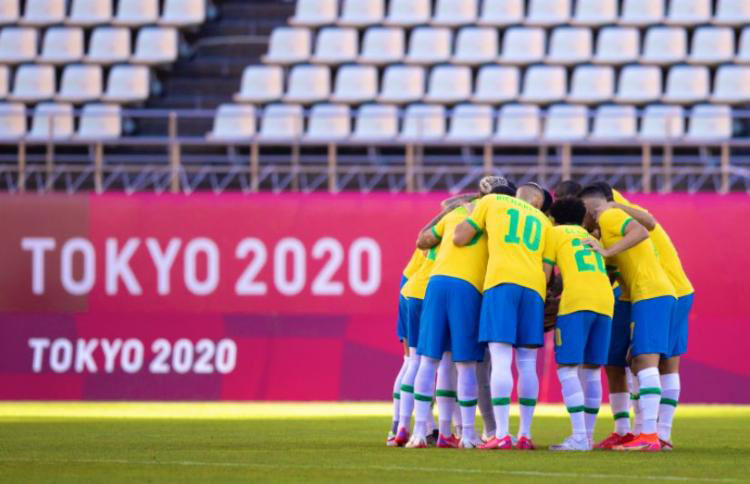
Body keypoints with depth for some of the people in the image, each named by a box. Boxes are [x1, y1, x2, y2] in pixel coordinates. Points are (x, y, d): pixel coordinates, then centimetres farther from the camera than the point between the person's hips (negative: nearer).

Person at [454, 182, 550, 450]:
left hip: (501, 280, -3)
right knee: (527, 363, 8)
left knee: (500, 360, -8)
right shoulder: (544, 222, 26)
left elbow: (459, 238, 12)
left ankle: (502, 435, -15)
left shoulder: (491, 201, 17)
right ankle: (525, 435, 8)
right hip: (534, 286, 3)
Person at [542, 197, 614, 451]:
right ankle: (587, 435, 14)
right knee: (591, 370, 13)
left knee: (567, 369, -6)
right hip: (605, 301, 6)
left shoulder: (554, 233, 14)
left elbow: (544, 274, 4)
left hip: (576, 302, -6)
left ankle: (579, 437, -17)